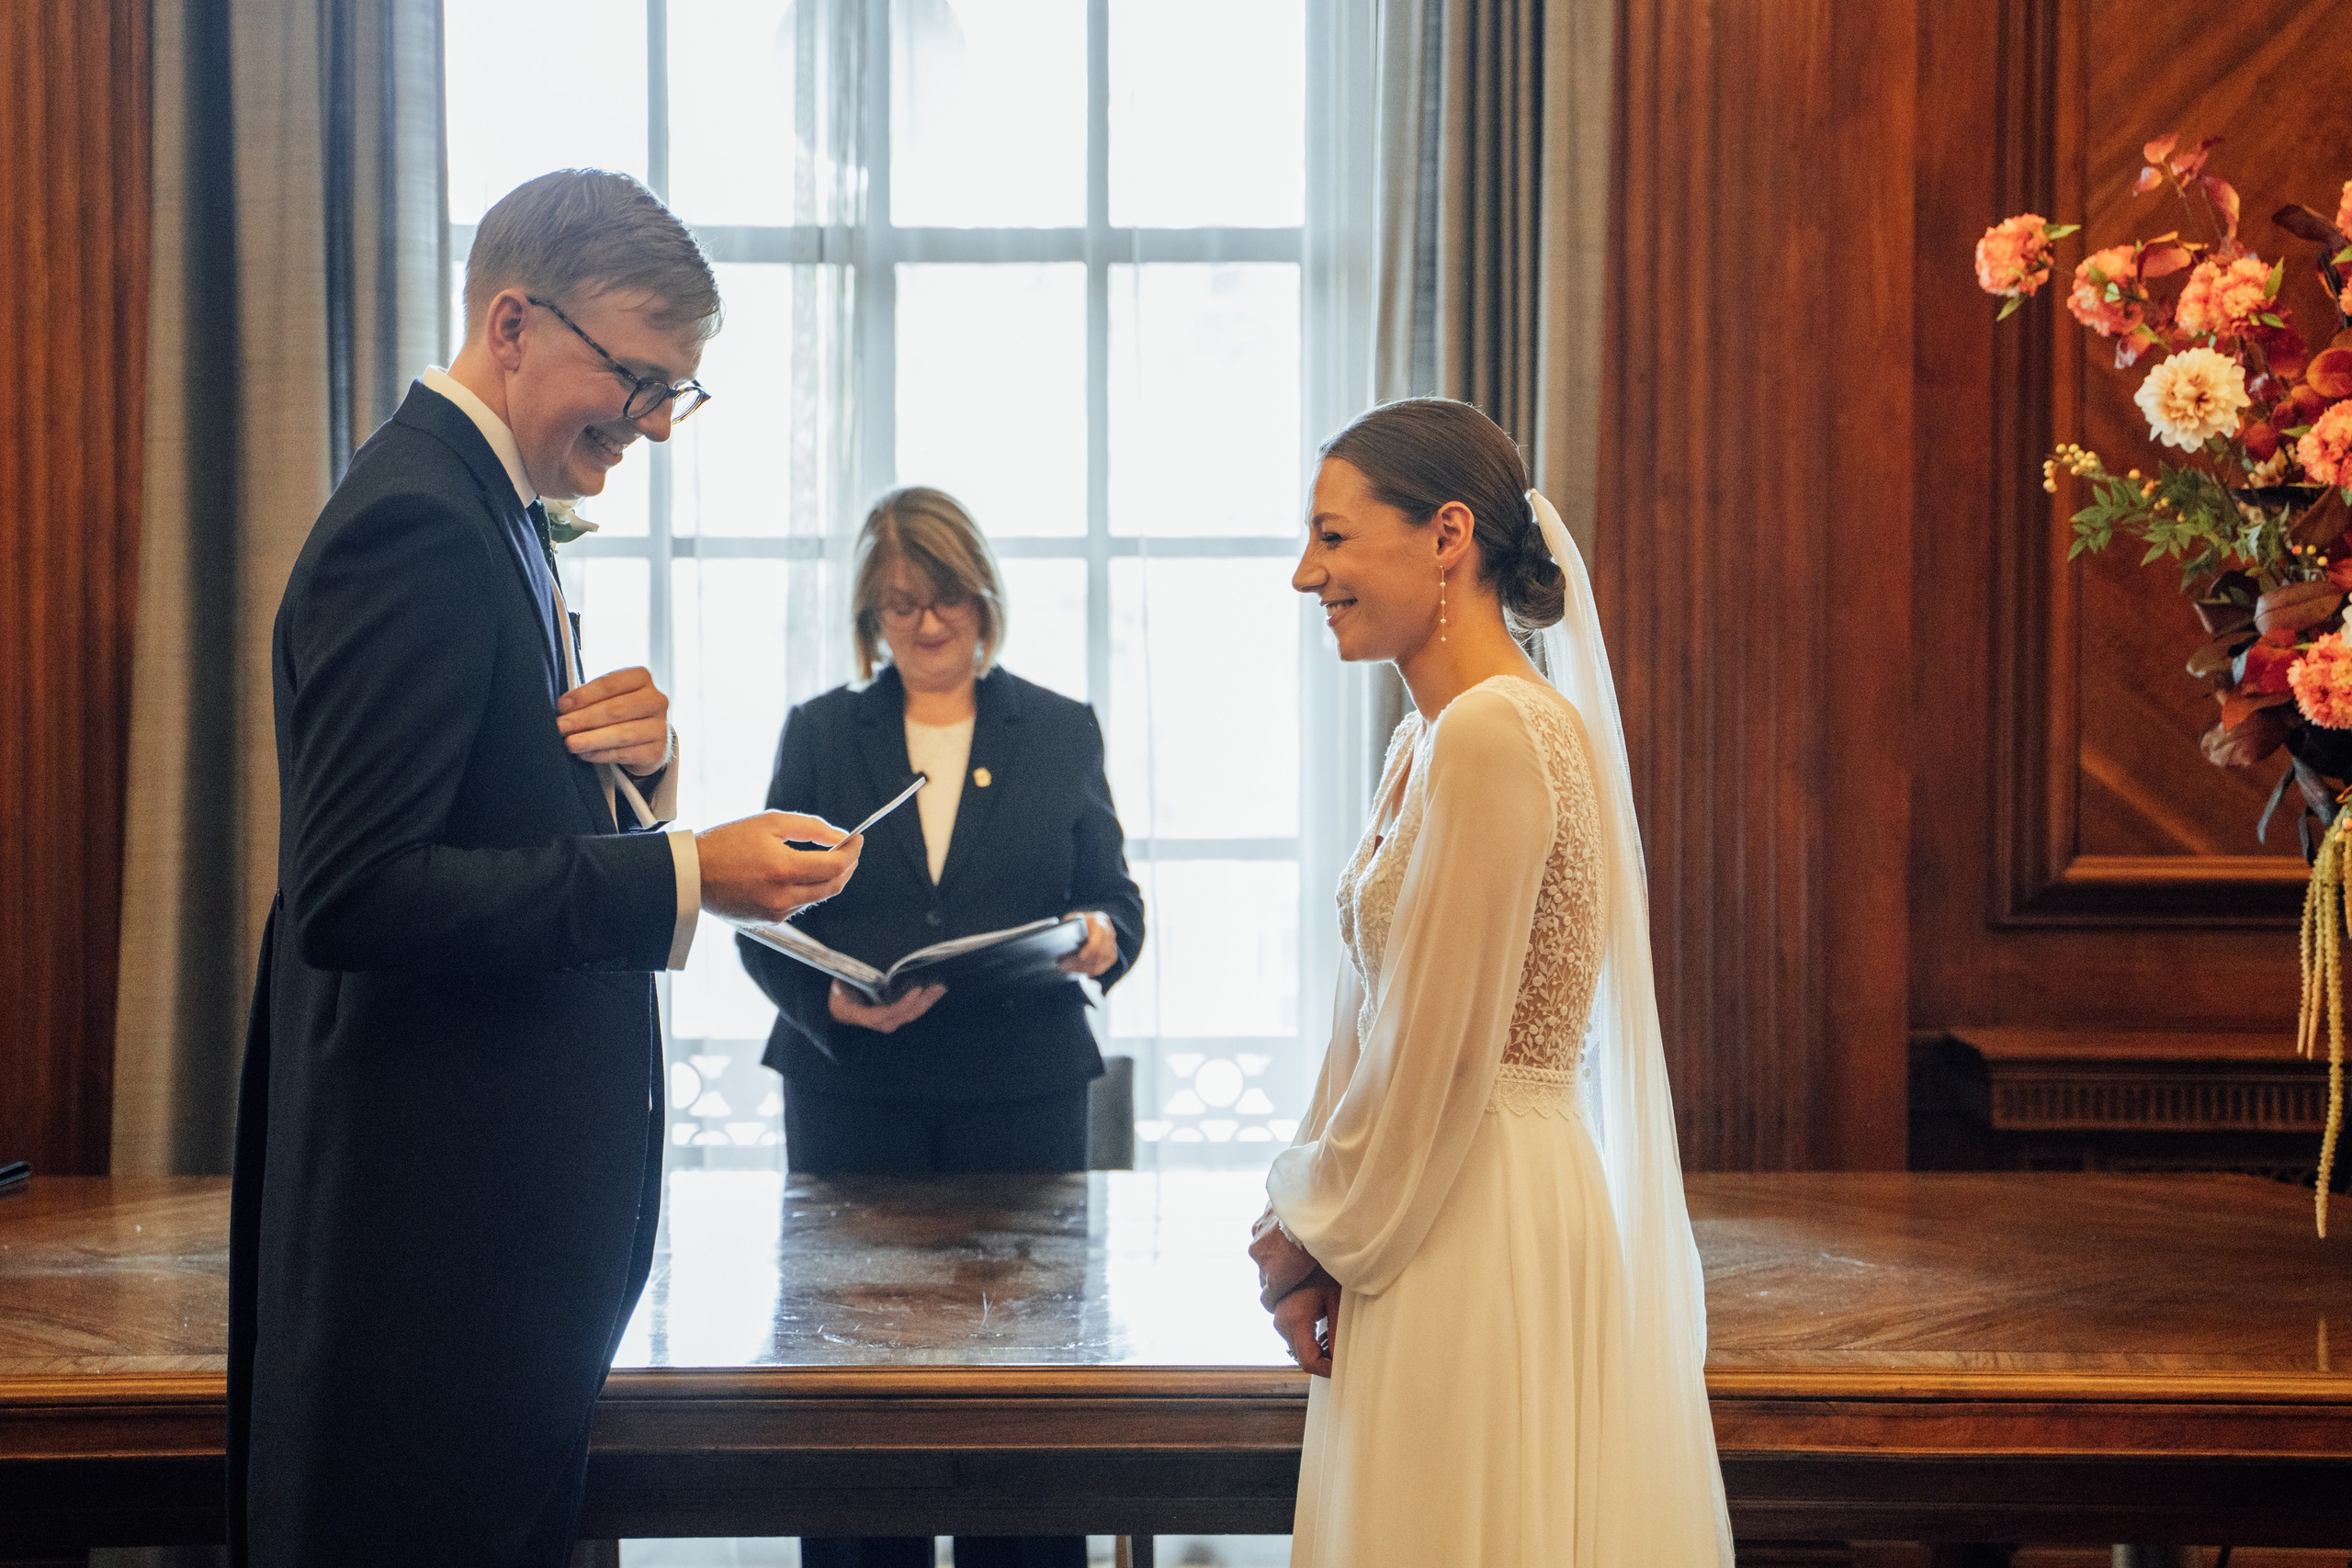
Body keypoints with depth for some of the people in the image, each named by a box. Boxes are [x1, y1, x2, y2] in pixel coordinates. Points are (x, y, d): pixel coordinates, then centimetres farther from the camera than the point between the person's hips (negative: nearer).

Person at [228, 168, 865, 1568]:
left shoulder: (492, 514, 14)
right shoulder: (416, 527, -17)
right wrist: (685, 876, -25)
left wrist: (636, 765, -3)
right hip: (436, 1226, -10)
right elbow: (349, 896, -25)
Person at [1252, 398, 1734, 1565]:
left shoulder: (1494, 735, -19)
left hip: (1486, 1234, -9)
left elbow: (1435, 1059, -19)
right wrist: (1313, 1229, 5)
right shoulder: (1430, 736, 11)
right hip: (1439, 1221, 9)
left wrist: (1313, 1238, -7)